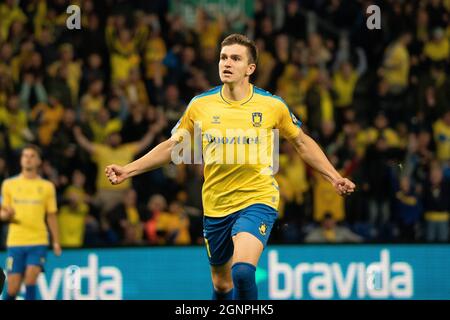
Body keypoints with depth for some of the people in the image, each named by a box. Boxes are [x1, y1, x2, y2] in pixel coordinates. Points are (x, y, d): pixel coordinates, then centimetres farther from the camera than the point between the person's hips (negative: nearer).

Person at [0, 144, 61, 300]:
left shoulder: (47, 186, 6)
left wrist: (56, 242, 2)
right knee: (13, 287, 0)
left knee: (30, 280, -17)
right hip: (15, 242, 1)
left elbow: (51, 217, 9)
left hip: (38, 242, -1)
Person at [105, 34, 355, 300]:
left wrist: (334, 177, 5)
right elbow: (172, 147, 9)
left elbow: (302, 142, 12)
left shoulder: (272, 105, -4)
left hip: (257, 201, -3)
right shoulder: (201, 105, -1)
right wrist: (128, 170, 1)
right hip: (216, 206, 3)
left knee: (243, 271, -27)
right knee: (222, 284, 12)